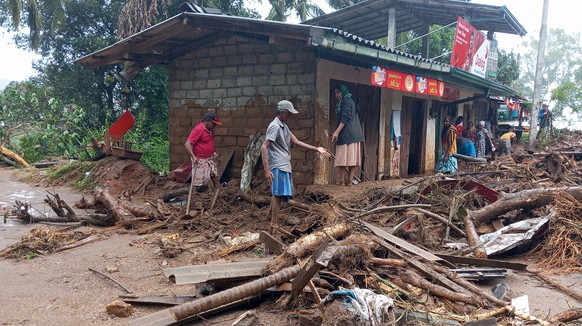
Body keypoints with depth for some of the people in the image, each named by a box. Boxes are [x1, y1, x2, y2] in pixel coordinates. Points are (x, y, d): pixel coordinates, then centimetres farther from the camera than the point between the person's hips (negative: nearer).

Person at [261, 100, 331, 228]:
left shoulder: (284, 126, 18)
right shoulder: (275, 126, -11)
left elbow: (297, 142, 20)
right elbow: (264, 147, -17)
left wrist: (317, 149, 16)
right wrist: (266, 170, -23)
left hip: (285, 166, 9)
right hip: (278, 167, -9)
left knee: (277, 194, 10)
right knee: (278, 195, -11)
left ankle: (270, 217, 16)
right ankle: (273, 225, -8)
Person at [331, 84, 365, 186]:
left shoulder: (346, 101, -6)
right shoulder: (350, 100, 23)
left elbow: (345, 118, -17)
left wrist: (337, 131, -24)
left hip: (346, 134, -10)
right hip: (354, 134, 10)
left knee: (342, 157, -6)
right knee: (352, 157, 4)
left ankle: (341, 180, -4)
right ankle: (349, 180, 4)